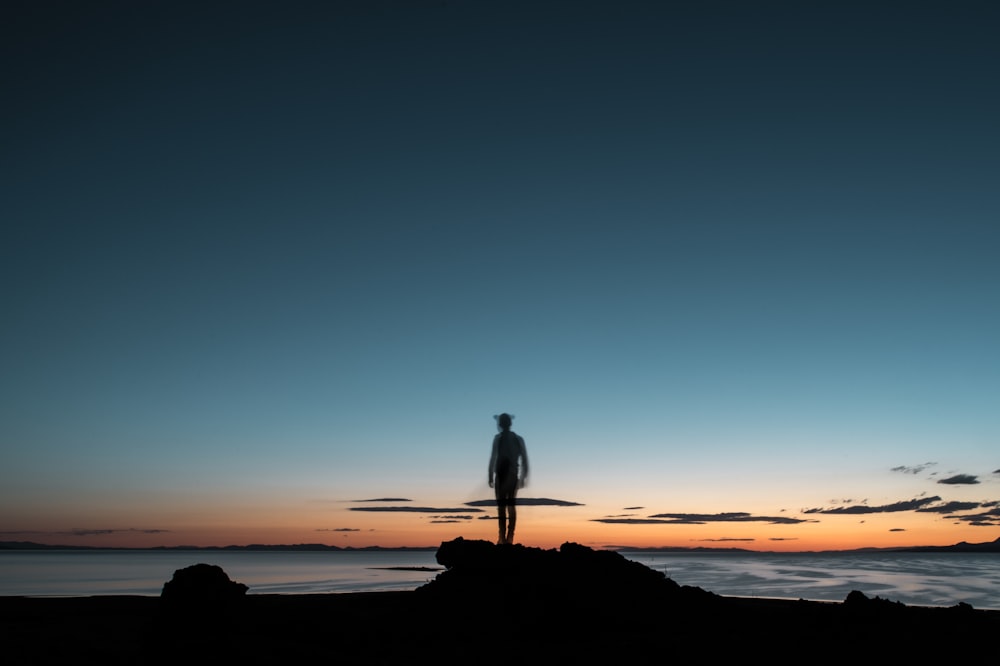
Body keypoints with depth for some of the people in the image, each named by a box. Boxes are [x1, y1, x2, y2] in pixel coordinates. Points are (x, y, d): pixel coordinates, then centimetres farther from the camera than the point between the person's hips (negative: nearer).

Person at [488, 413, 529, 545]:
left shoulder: (498, 438, -4)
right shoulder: (518, 439, 9)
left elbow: (493, 458, -11)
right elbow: (524, 459, 6)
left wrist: (490, 476, -8)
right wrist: (523, 477, 11)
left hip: (501, 474, -4)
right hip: (513, 475, 4)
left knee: (501, 506, -3)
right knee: (511, 505, 10)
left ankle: (502, 536, -8)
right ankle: (510, 536, 6)